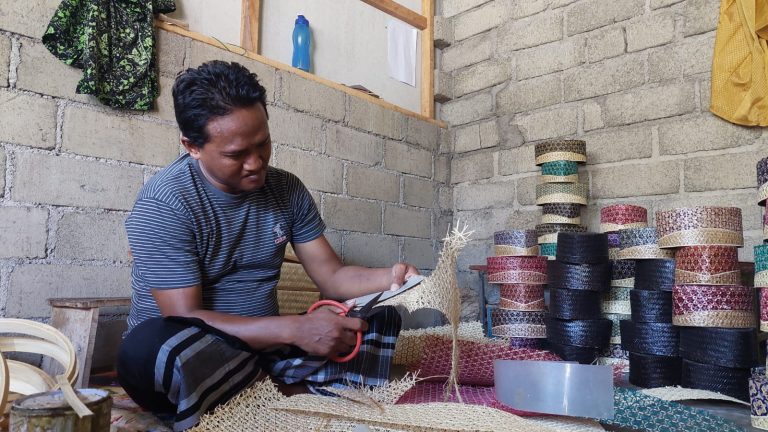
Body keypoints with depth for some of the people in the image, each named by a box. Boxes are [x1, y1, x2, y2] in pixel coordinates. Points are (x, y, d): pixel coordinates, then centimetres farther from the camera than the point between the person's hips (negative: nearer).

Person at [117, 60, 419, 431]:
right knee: (150, 346, -38)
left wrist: (388, 279, -20)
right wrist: (295, 329, -32)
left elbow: (331, 276, 0)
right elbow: (185, 320, -23)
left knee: (381, 315, -5)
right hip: (188, 360, -4)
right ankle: (296, 394, -19)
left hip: (266, 348, 5)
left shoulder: (288, 190, -1)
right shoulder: (163, 204, -17)